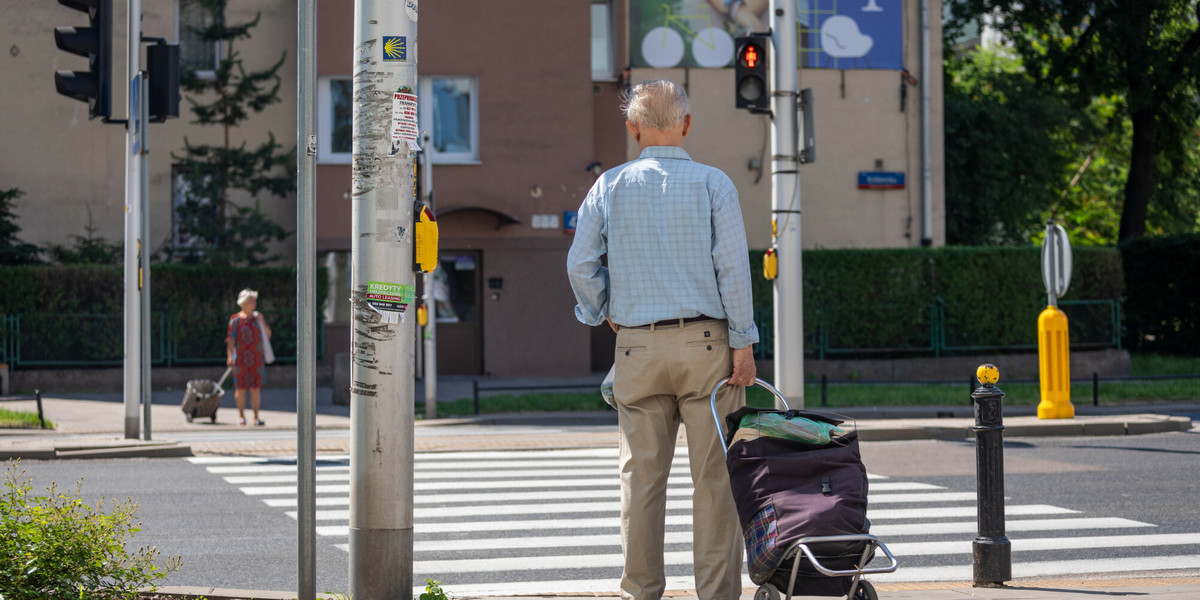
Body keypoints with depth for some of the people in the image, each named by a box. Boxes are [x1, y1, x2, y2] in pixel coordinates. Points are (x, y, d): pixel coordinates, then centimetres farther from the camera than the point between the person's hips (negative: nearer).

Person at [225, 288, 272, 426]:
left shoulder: (258, 318, 10)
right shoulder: (235, 319, 2)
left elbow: (268, 335, 6)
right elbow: (230, 340, -1)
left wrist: (262, 322, -7)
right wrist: (230, 356, -10)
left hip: (256, 359, 2)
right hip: (240, 358, -2)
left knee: (256, 388, -1)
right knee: (240, 388, 1)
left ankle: (256, 417, 3)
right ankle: (241, 416, 11)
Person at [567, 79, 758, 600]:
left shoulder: (610, 186, 4)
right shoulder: (712, 184, -1)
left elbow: (580, 264, 1)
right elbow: (733, 267, -6)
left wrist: (606, 314, 17)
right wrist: (743, 342, -3)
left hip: (637, 344, 2)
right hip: (706, 342, -2)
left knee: (641, 475, 6)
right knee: (714, 475, 2)